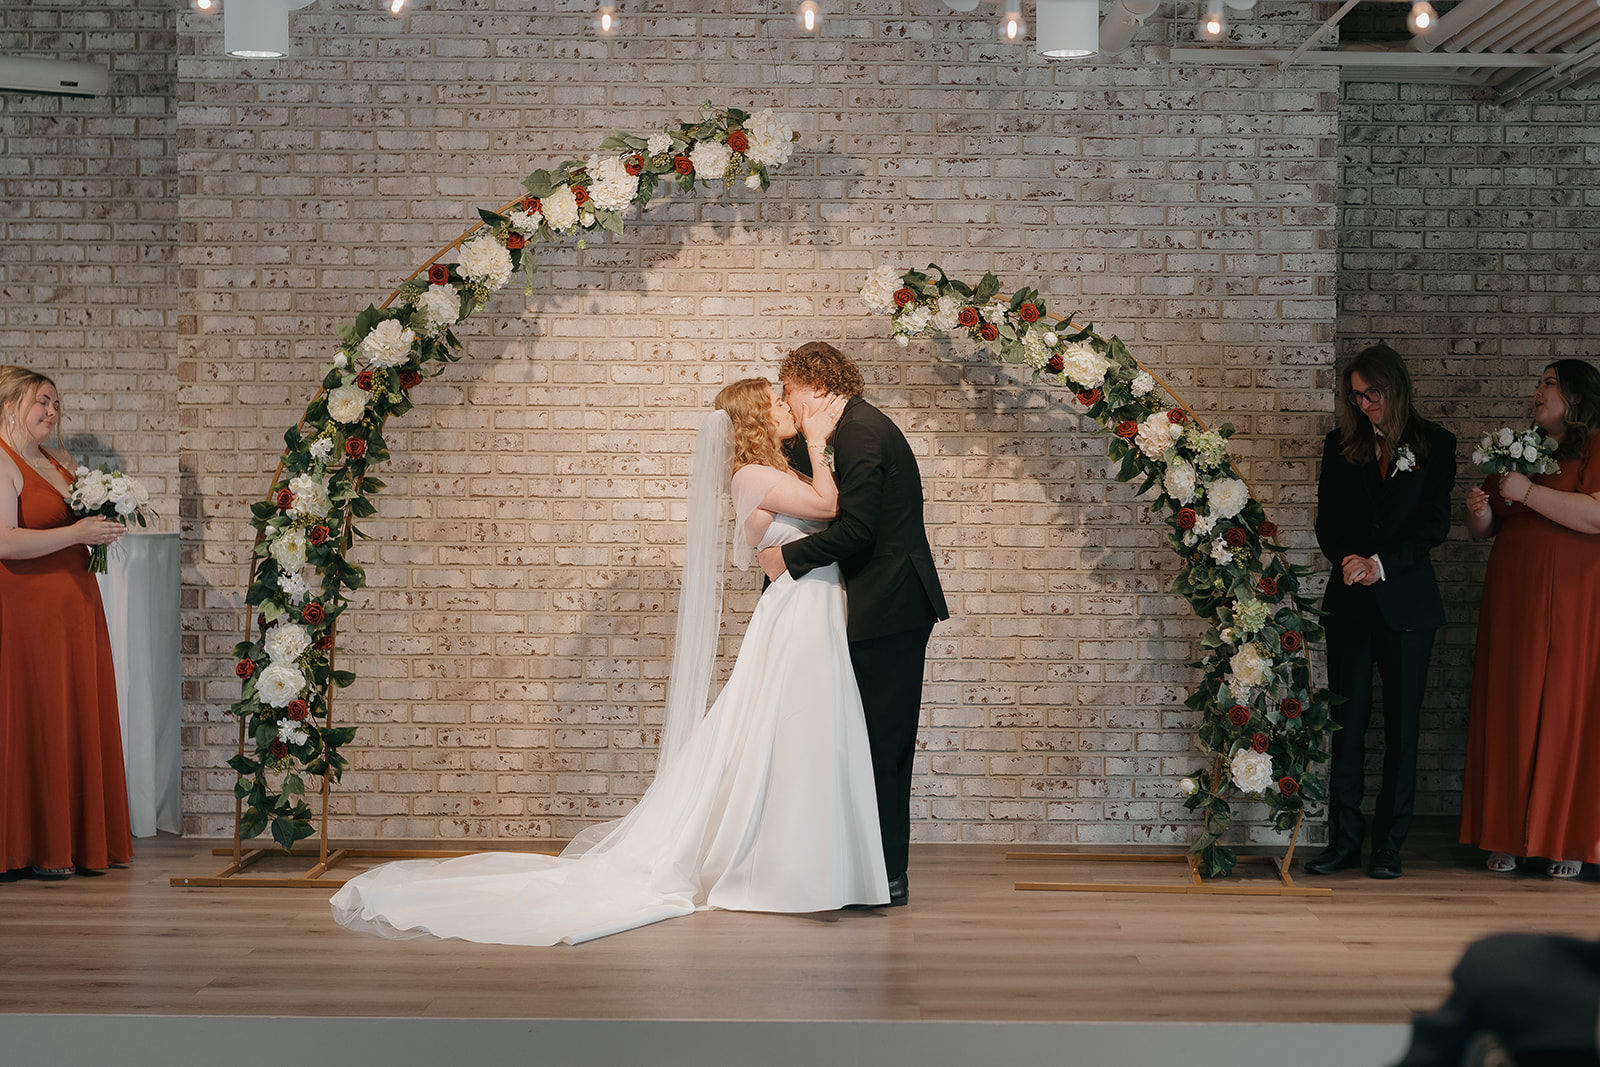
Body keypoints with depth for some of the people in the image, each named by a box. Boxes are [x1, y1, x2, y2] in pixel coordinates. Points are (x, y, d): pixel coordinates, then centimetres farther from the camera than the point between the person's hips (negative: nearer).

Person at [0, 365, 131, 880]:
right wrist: (75, 532, -20)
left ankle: (79, 840, 12)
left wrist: (103, 526, 8)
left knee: (80, 718, 7)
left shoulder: (61, 463, 17)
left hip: (75, 608, 8)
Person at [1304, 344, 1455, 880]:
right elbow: (1327, 523, 6)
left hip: (1407, 602, -1)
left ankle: (1389, 845, 8)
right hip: (1351, 601, 2)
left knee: (1402, 724, 2)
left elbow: (1436, 525, -3)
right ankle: (1344, 840, 7)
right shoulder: (1340, 445, 8)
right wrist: (1350, 561, -13)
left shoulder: (1435, 445, 2)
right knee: (1347, 720, 1)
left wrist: (1382, 564, -14)